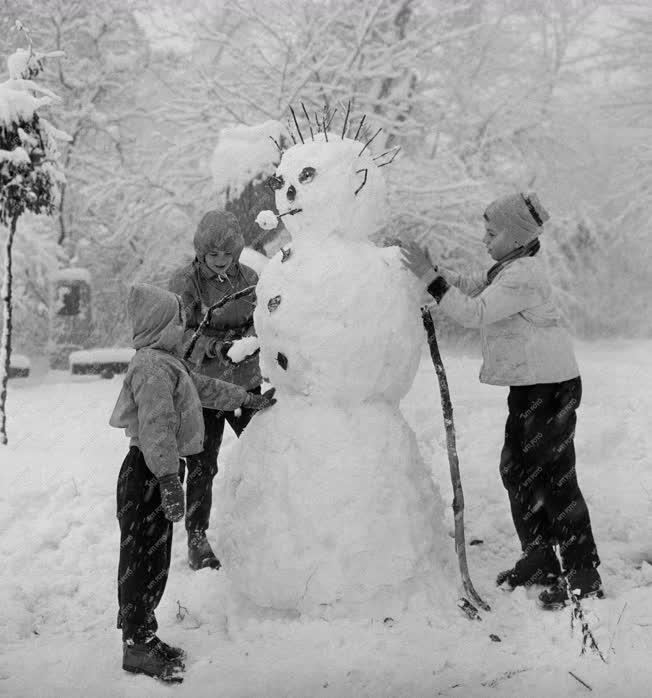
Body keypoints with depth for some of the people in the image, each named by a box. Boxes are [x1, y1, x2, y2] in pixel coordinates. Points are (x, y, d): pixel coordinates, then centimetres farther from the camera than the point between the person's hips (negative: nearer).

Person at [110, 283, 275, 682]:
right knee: (142, 557, -3)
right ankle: (137, 647, 5)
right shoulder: (153, 366, -19)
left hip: (160, 469, 11)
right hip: (148, 472, -11)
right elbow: (157, 426, -27)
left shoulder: (168, 363, 15)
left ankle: (143, 635, 28)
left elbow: (203, 387, 30)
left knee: (155, 559, 17)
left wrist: (249, 400, 34)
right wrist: (168, 480, -31)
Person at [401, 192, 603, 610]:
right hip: (530, 386, 11)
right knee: (517, 471, 16)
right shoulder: (511, 267, 13)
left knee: (555, 480, -6)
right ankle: (539, 562, 27)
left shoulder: (523, 276, -20)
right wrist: (433, 270, 5)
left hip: (551, 387, -11)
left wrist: (429, 277, -20)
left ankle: (584, 578, 3)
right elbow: (472, 287, 19)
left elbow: (474, 312, -24)